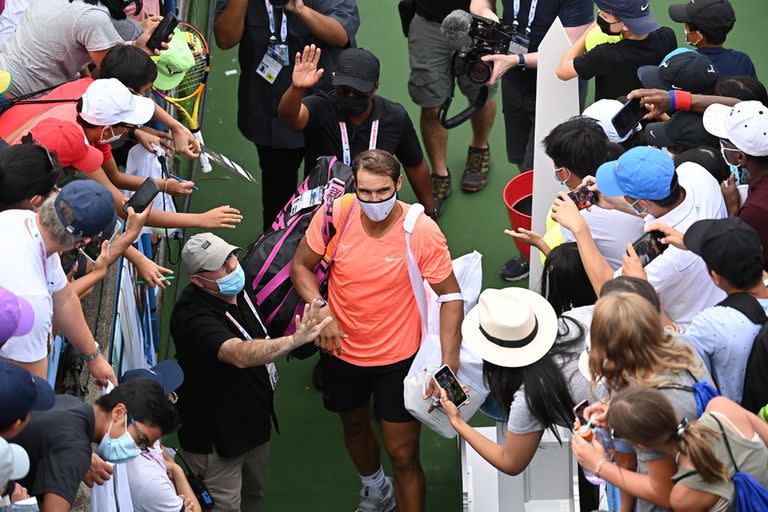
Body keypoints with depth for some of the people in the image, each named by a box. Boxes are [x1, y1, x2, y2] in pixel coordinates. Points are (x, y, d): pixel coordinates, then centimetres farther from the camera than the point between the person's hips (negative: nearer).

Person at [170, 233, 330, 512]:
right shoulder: (193, 316, -34)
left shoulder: (235, 289, -5)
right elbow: (239, 355, -51)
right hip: (215, 435, -9)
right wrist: (295, 340, -60)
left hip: (254, 417, 9)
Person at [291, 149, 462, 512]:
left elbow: (451, 295, -18)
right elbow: (301, 266, -5)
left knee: (402, 455, 0)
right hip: (341, 348, 4)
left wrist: (448, 363, -27)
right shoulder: (335, 214, -18)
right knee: (355, 426, 29)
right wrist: (322, 312, -22)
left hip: (398, 357, -4)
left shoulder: (422, 231, -24)